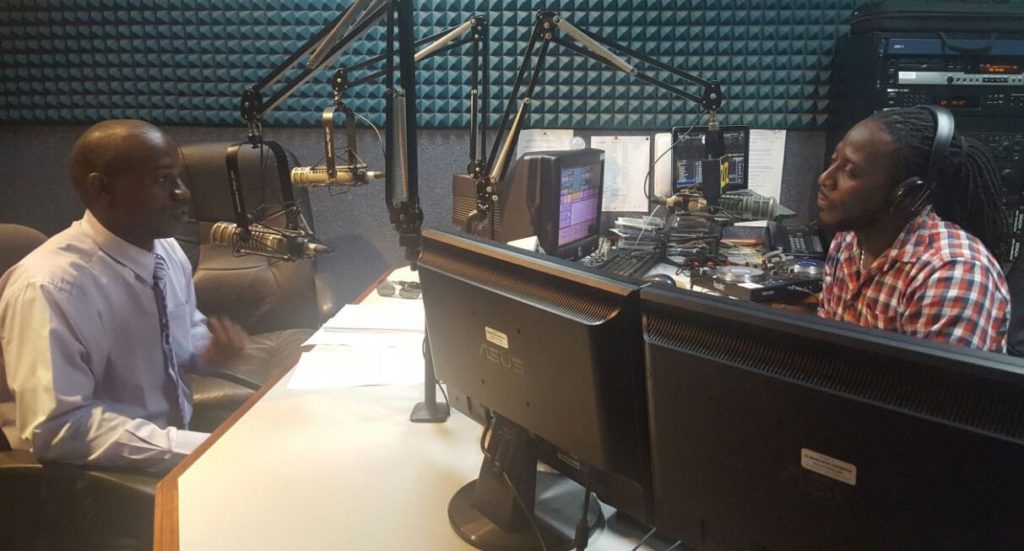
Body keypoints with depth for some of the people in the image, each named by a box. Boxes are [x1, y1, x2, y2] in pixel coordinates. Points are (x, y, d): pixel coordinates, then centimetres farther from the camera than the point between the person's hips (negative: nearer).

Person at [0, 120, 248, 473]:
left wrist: (208, 348, -6)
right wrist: (198, 449, -27)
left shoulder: (166, 250, -1)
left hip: (176, 441, 7)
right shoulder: (49, 288, -22)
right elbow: (57, 428, -23)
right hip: (101, 479, -7)